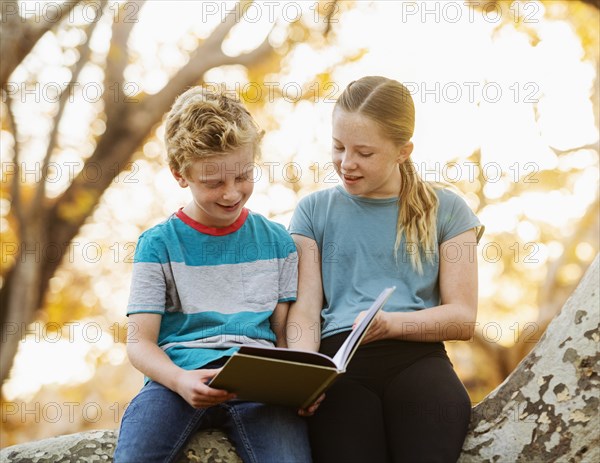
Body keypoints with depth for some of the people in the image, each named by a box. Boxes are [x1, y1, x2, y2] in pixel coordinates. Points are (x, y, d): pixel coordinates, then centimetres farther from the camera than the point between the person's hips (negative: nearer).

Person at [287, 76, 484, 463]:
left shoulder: (445, 210, 15)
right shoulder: (315, 210, 17)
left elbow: (463, 318, 9)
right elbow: (305, 311, 8)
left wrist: (391, 323, -10)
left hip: (416, 358, 0)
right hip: (339, 358, 0)